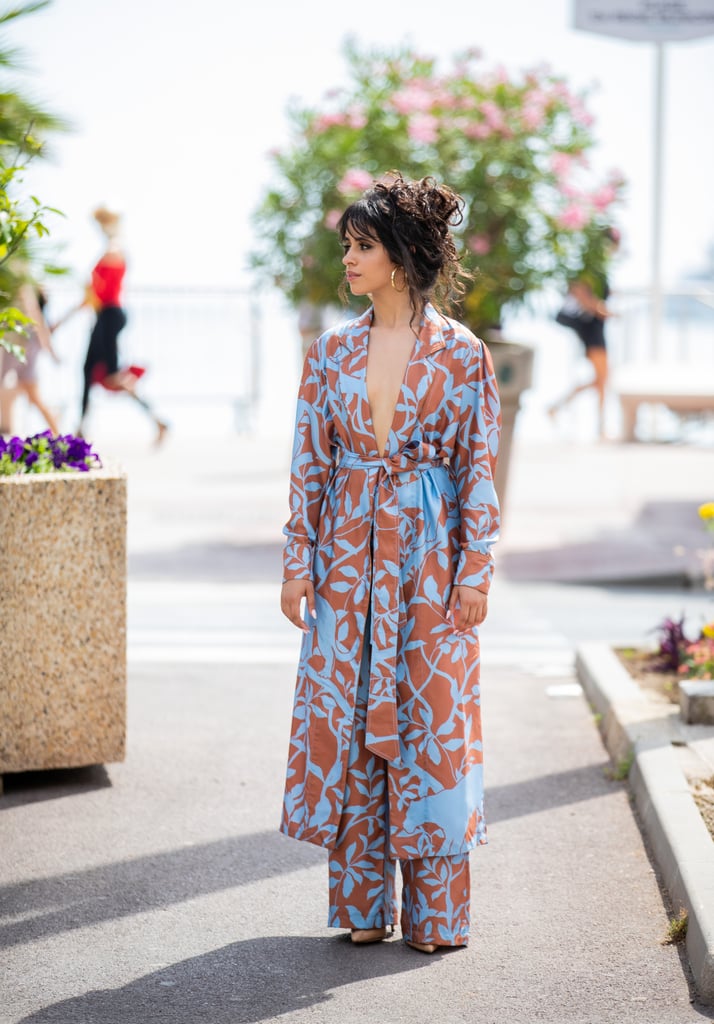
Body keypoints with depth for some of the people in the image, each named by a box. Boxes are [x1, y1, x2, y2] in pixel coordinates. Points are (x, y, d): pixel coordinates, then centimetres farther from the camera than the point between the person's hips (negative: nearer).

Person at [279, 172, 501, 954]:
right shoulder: (331, 352, 5)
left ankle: (435, 912, 11)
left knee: (431, 718, 0)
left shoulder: (461, 354, -3)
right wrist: (299, 563, 2)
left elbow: (479, 470, -3)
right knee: (344, 719, 4)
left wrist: (474, 572, -7)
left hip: (430, 559, -3)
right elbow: (310, 464, 7)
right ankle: (362, 904, 17)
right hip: (349, 558, 3)